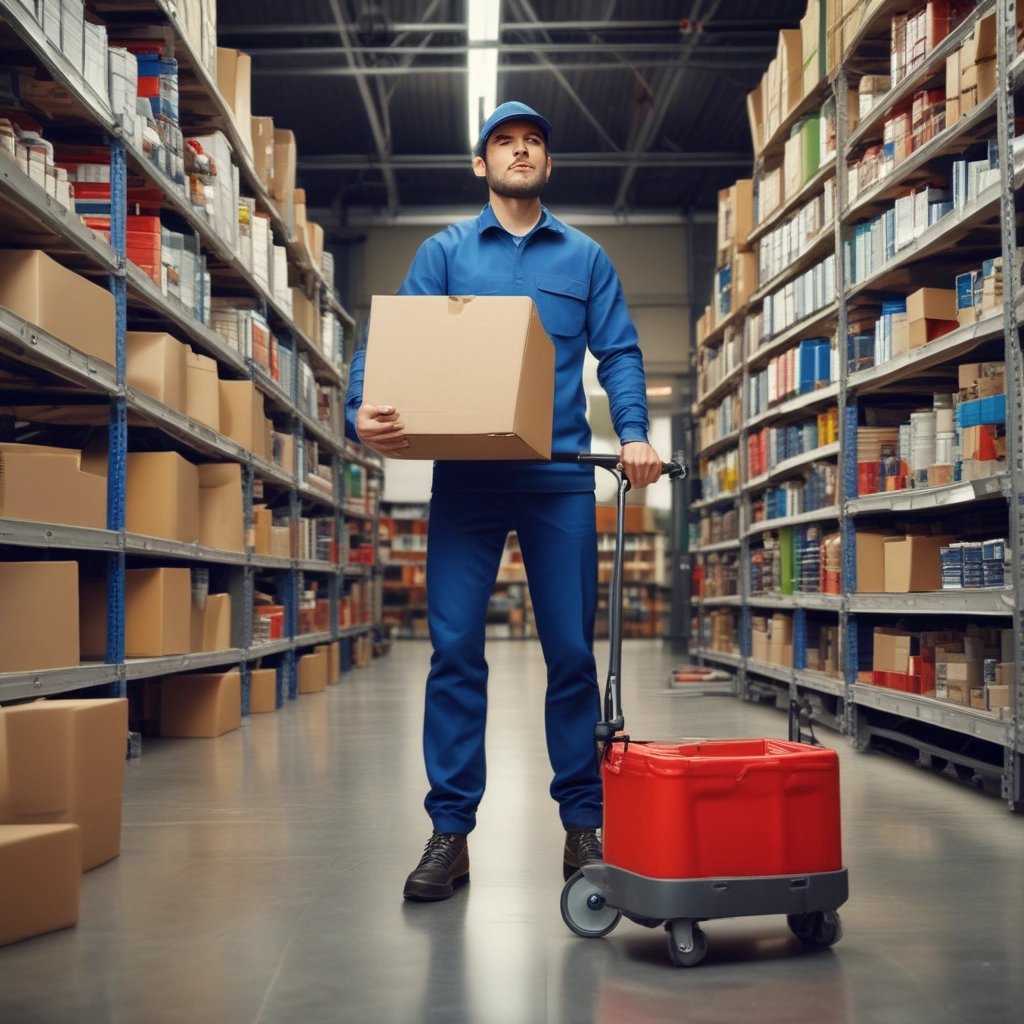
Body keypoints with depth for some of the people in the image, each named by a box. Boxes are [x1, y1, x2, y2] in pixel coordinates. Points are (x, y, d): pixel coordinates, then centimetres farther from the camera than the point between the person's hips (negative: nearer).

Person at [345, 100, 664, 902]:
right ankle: (450, 831, 5)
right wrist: (364, 409, -18)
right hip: (465, 476, 0)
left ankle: (584, 821, 13)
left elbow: (618, 353, 7)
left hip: (561, 478, 0)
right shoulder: (445, 252, 13)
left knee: (572, 650, 2)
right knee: (455, 649, -3)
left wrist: (634, 434, -11)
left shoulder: (586, 257, 14)